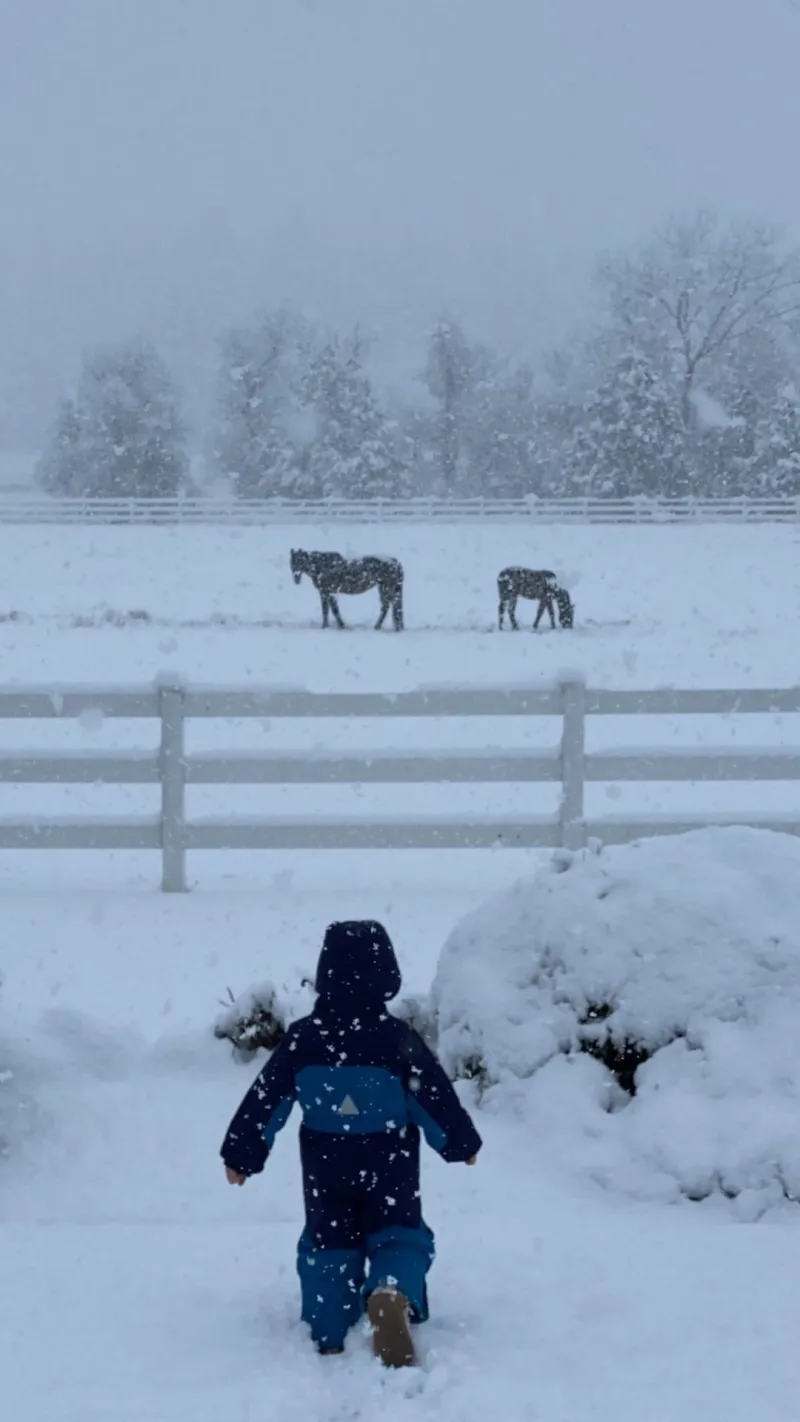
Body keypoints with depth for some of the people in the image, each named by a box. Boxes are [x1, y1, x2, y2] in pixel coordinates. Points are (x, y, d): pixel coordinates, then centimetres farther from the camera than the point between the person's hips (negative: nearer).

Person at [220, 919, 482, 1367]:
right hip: (389, 1167, -2)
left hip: (326, 1169, 2)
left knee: (328, 1243, 14)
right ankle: (392, 1294, -25)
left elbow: (267, 1100, -2)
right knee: (399, 1236, 7)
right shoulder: (398, 1040, -13)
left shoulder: (303, 1038, -7)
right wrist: (461, 1142, 11)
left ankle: (329, 1338, 11)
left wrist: (242, 1153, 8)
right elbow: (435, 1096, -5)